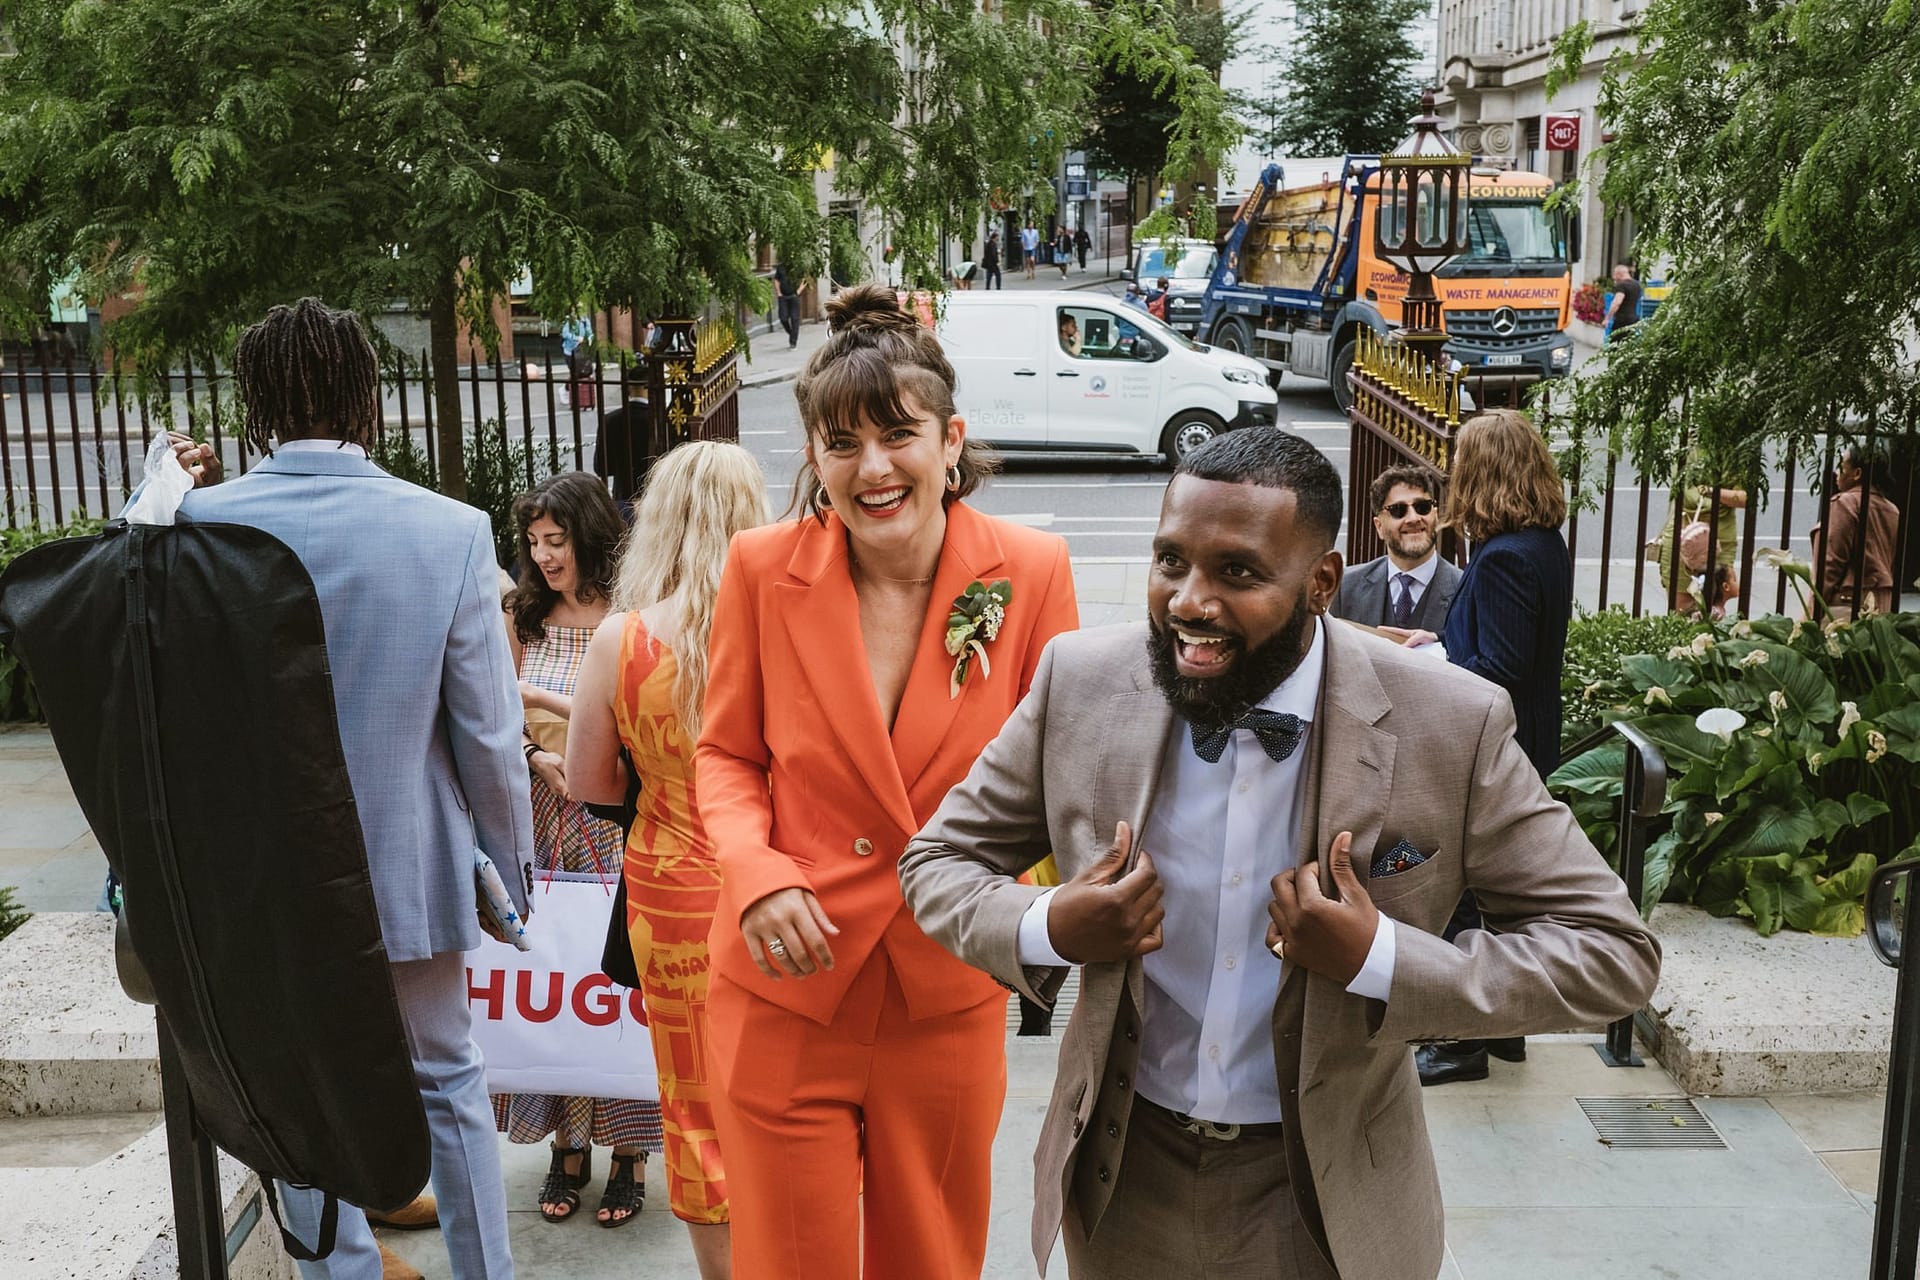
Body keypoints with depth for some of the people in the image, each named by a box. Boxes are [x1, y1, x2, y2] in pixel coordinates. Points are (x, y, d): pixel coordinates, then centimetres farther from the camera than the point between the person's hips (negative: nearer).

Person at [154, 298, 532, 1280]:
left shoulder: (200, 522, -13)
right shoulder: (450, 530, -15)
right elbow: (487, 734, -11)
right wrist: (512, 868, 3)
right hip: (411, 866, 0)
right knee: (445, 1081, 19)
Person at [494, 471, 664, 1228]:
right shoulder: (526, 616, 8)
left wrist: (542, 698, -13)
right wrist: (545, 760, -9)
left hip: (617, 823, -4)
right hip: (546, 821, 4)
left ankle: (628, 1150, 14)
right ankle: (567, 1144, 20)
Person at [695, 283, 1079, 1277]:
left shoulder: (1031, 572, -9)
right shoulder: (764, 568, -8)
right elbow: (727, 755, 3)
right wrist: (754, 873, -16)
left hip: (950, 996, 1)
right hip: (787, 985, 0)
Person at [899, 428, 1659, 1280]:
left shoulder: (1453, 728, -19)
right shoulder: (1081, 682, -13)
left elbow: (1616, 952, -13)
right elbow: (938, 861, -1)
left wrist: (1379, 961, -27)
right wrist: (1047, 931, -22)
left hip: (1326, 1200, -2)